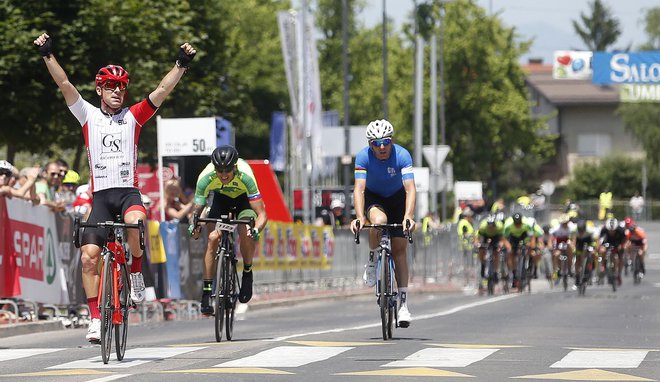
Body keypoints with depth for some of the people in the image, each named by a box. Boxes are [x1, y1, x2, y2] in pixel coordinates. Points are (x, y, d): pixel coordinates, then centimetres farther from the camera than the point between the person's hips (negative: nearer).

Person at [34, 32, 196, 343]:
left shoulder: (133, 116, 8)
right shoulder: (89, 116, 9)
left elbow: (162, 91, 0)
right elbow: (64, 85, 1)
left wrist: (182, 64, -10)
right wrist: (48, 56, -9)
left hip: (128, 191, -2)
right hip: (101, 195, 2)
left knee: (135, 221, -36)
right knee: (89, 256, -8)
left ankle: (136, 271, -8)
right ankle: (95, 318, 1)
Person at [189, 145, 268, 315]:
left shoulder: (245, 176, -38)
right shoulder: (206, 178, -33)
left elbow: (261, 214, -37)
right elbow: (197, 209, -25)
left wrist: (256, 229, -57)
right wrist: (194, 225, -46)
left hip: (244, 199, -2)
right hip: (221, 199, 2)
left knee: (246, 233, -30)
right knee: (213, 238, -21)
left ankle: (247, 273, -2)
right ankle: (206, 292, -14)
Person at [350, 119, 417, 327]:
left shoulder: (402, 155, -29)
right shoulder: (363, 157, -27)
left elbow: (410, 189, -37)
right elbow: (359, 189, -34)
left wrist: (408, 217, -52)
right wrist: (359, 217, -49)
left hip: (397, 197, 1)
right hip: (373, 197, -1)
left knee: (399, 249, -5)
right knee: (379, 221, -36)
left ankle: (403, 303, -2)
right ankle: (372, 261, -9)